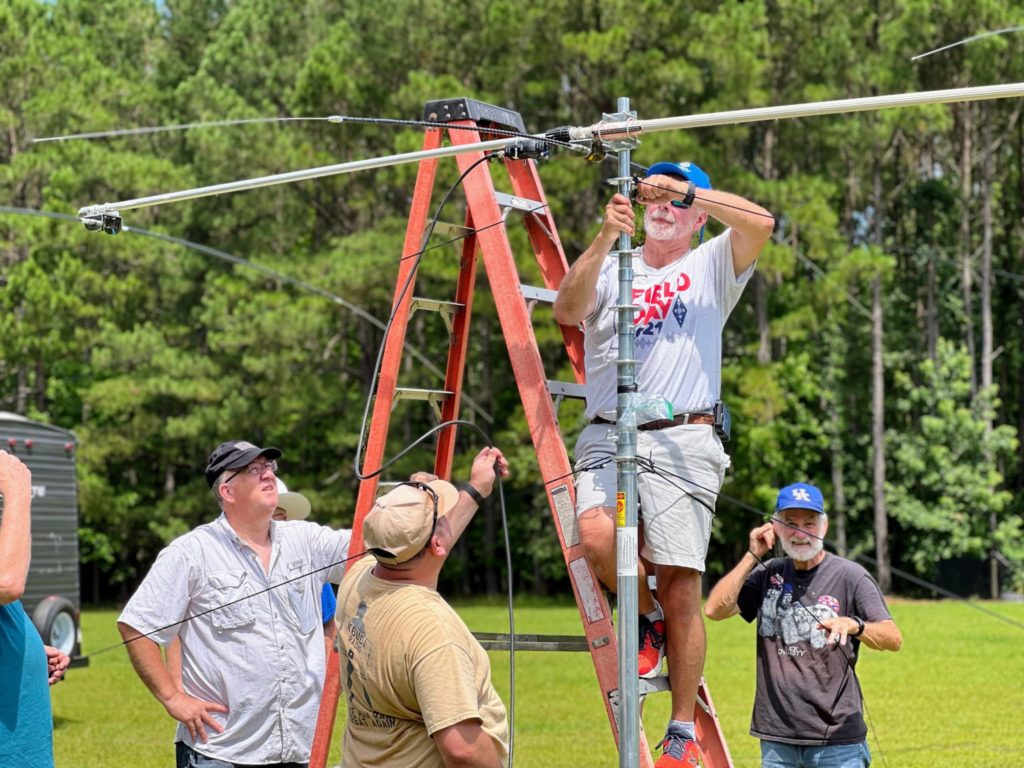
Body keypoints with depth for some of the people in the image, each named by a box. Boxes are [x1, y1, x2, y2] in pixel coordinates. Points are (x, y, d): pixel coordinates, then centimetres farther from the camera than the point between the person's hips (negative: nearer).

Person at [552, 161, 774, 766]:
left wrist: (687, 189, -7)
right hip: (607, 437, 2)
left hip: (682, 440, -1)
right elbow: (566, 312, -4)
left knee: (681, 589, -7)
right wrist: (604, 240, -14)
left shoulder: (711, 267, 14)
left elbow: (761, 223, -5)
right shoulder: (612, 268, 17)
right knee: (597, 537, -27)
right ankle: (647, 619, 5)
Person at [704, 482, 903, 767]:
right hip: (776, 739, 4)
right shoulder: (768, 574, 11)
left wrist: (854, 625, -33)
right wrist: (753, 556, -2)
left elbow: (894, 639, -12)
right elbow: (715, 610, 0)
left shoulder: (850, 576, -2)